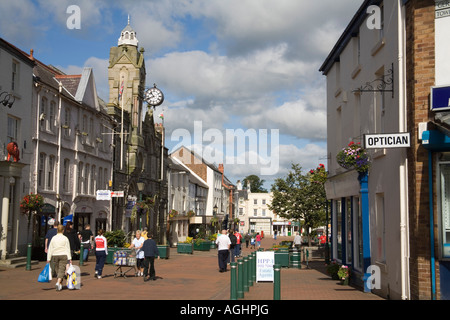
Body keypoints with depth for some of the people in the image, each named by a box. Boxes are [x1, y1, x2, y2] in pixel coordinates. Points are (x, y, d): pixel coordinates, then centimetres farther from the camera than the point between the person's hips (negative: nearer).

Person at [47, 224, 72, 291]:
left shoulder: (53, 238, 3)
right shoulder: (65, 238, -3)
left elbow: (50, 249, 4)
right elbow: (67, 249, -4)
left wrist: (48, 258, 8)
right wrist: (69, 258, -3)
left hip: (55, 256, 3)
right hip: (63, 255, -3)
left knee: (57, 270, 13)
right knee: (61, 270, -4)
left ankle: (60, 285, 19)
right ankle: (58, 282, -25)